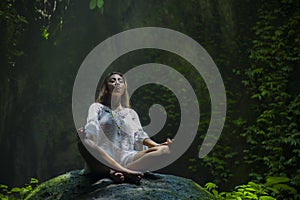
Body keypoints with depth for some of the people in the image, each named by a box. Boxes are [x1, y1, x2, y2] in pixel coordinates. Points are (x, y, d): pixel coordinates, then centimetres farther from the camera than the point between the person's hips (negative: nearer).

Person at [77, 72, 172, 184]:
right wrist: (83, 133, -26)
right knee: (83, 139, -35)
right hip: (103, 158, -3)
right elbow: (91, 125, -1)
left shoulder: (131, 113, 28)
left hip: (126, 158, 3)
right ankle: (126, 172, -44)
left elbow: (139, 135, 14)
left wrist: (157, 145, -6)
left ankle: (113, 172, -39)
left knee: (165, 149, -22)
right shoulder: (97, 107, 19)